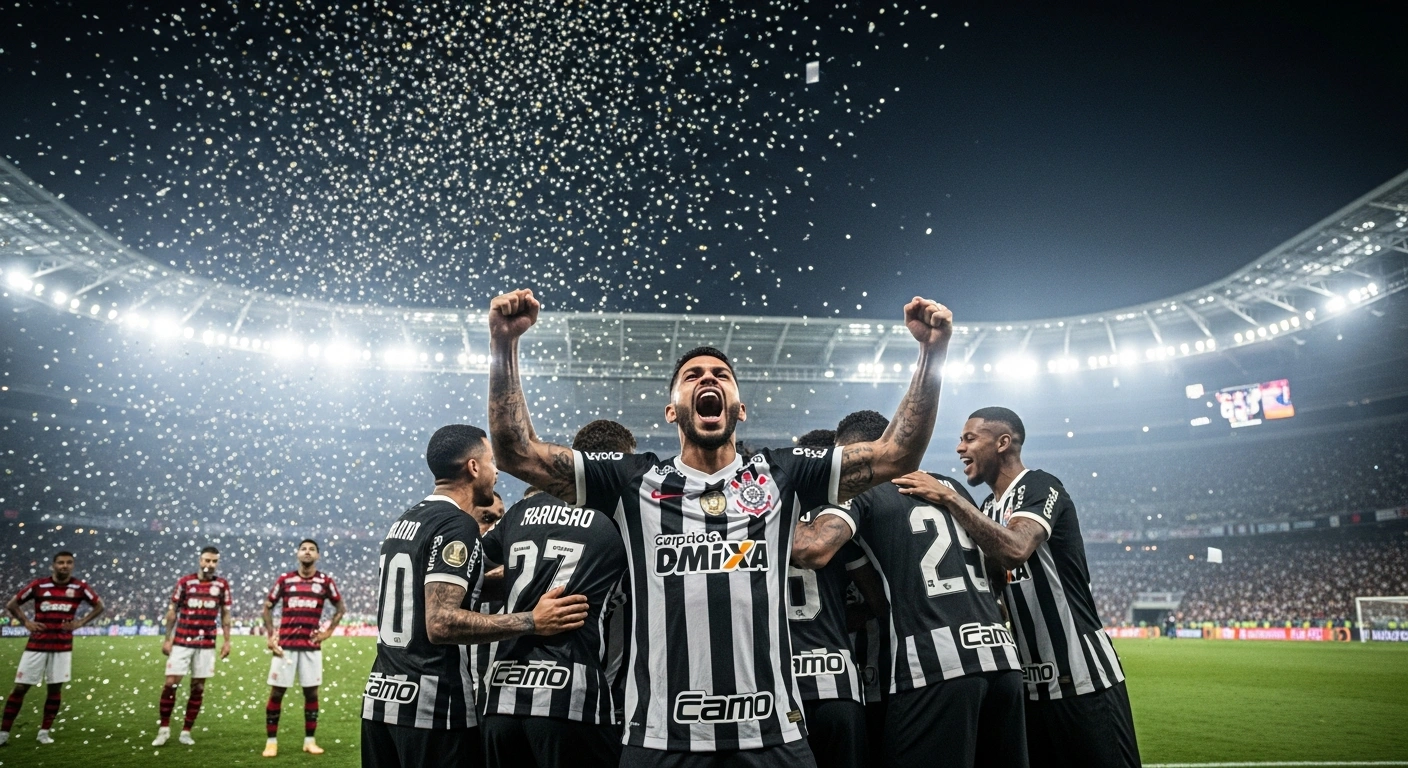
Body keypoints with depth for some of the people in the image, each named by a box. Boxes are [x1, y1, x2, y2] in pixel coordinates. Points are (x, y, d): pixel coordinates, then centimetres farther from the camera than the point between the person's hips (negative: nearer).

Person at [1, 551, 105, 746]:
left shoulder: (80, 587, 0)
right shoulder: (38, 585, -2)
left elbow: (99, 606, 11)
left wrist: (80, 622, -1)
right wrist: (27, 622, -3)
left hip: (63, 646, 0)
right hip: (36, 644, 0)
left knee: (55, 688, 3)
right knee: (20, 687, 1)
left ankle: (44, 731, 15)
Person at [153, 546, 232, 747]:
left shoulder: (222, 585, 3)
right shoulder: (185, 581, 0)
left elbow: (225, 614, 8)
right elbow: (172, 611, 4)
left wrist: (227, 641, 3)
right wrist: (167, 638, -1)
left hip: (206, 644, 1)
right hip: (181, 642, -1)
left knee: (198, 688, 5)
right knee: (171, 683, -3)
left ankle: (186, 731, 16)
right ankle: (164, 728, 14)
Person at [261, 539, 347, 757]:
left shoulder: (325, 581, 3)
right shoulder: (284, 579, 3)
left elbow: (340, 608, 13)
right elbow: (267, 607, 10)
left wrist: (328, 631, 2)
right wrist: (270, 635, 1)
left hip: (311, 646, 1)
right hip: (285, 644, 0)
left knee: (311, 692, 5)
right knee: (276, 692, 2)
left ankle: (310, 740, 15)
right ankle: (271, 741, 13)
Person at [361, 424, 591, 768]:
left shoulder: (403, 522, 13)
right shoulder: (457, 525, -15)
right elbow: (441, 623, -24)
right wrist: (532, 621, -25)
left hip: (381, 698, 9)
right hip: (432, 708, -9)